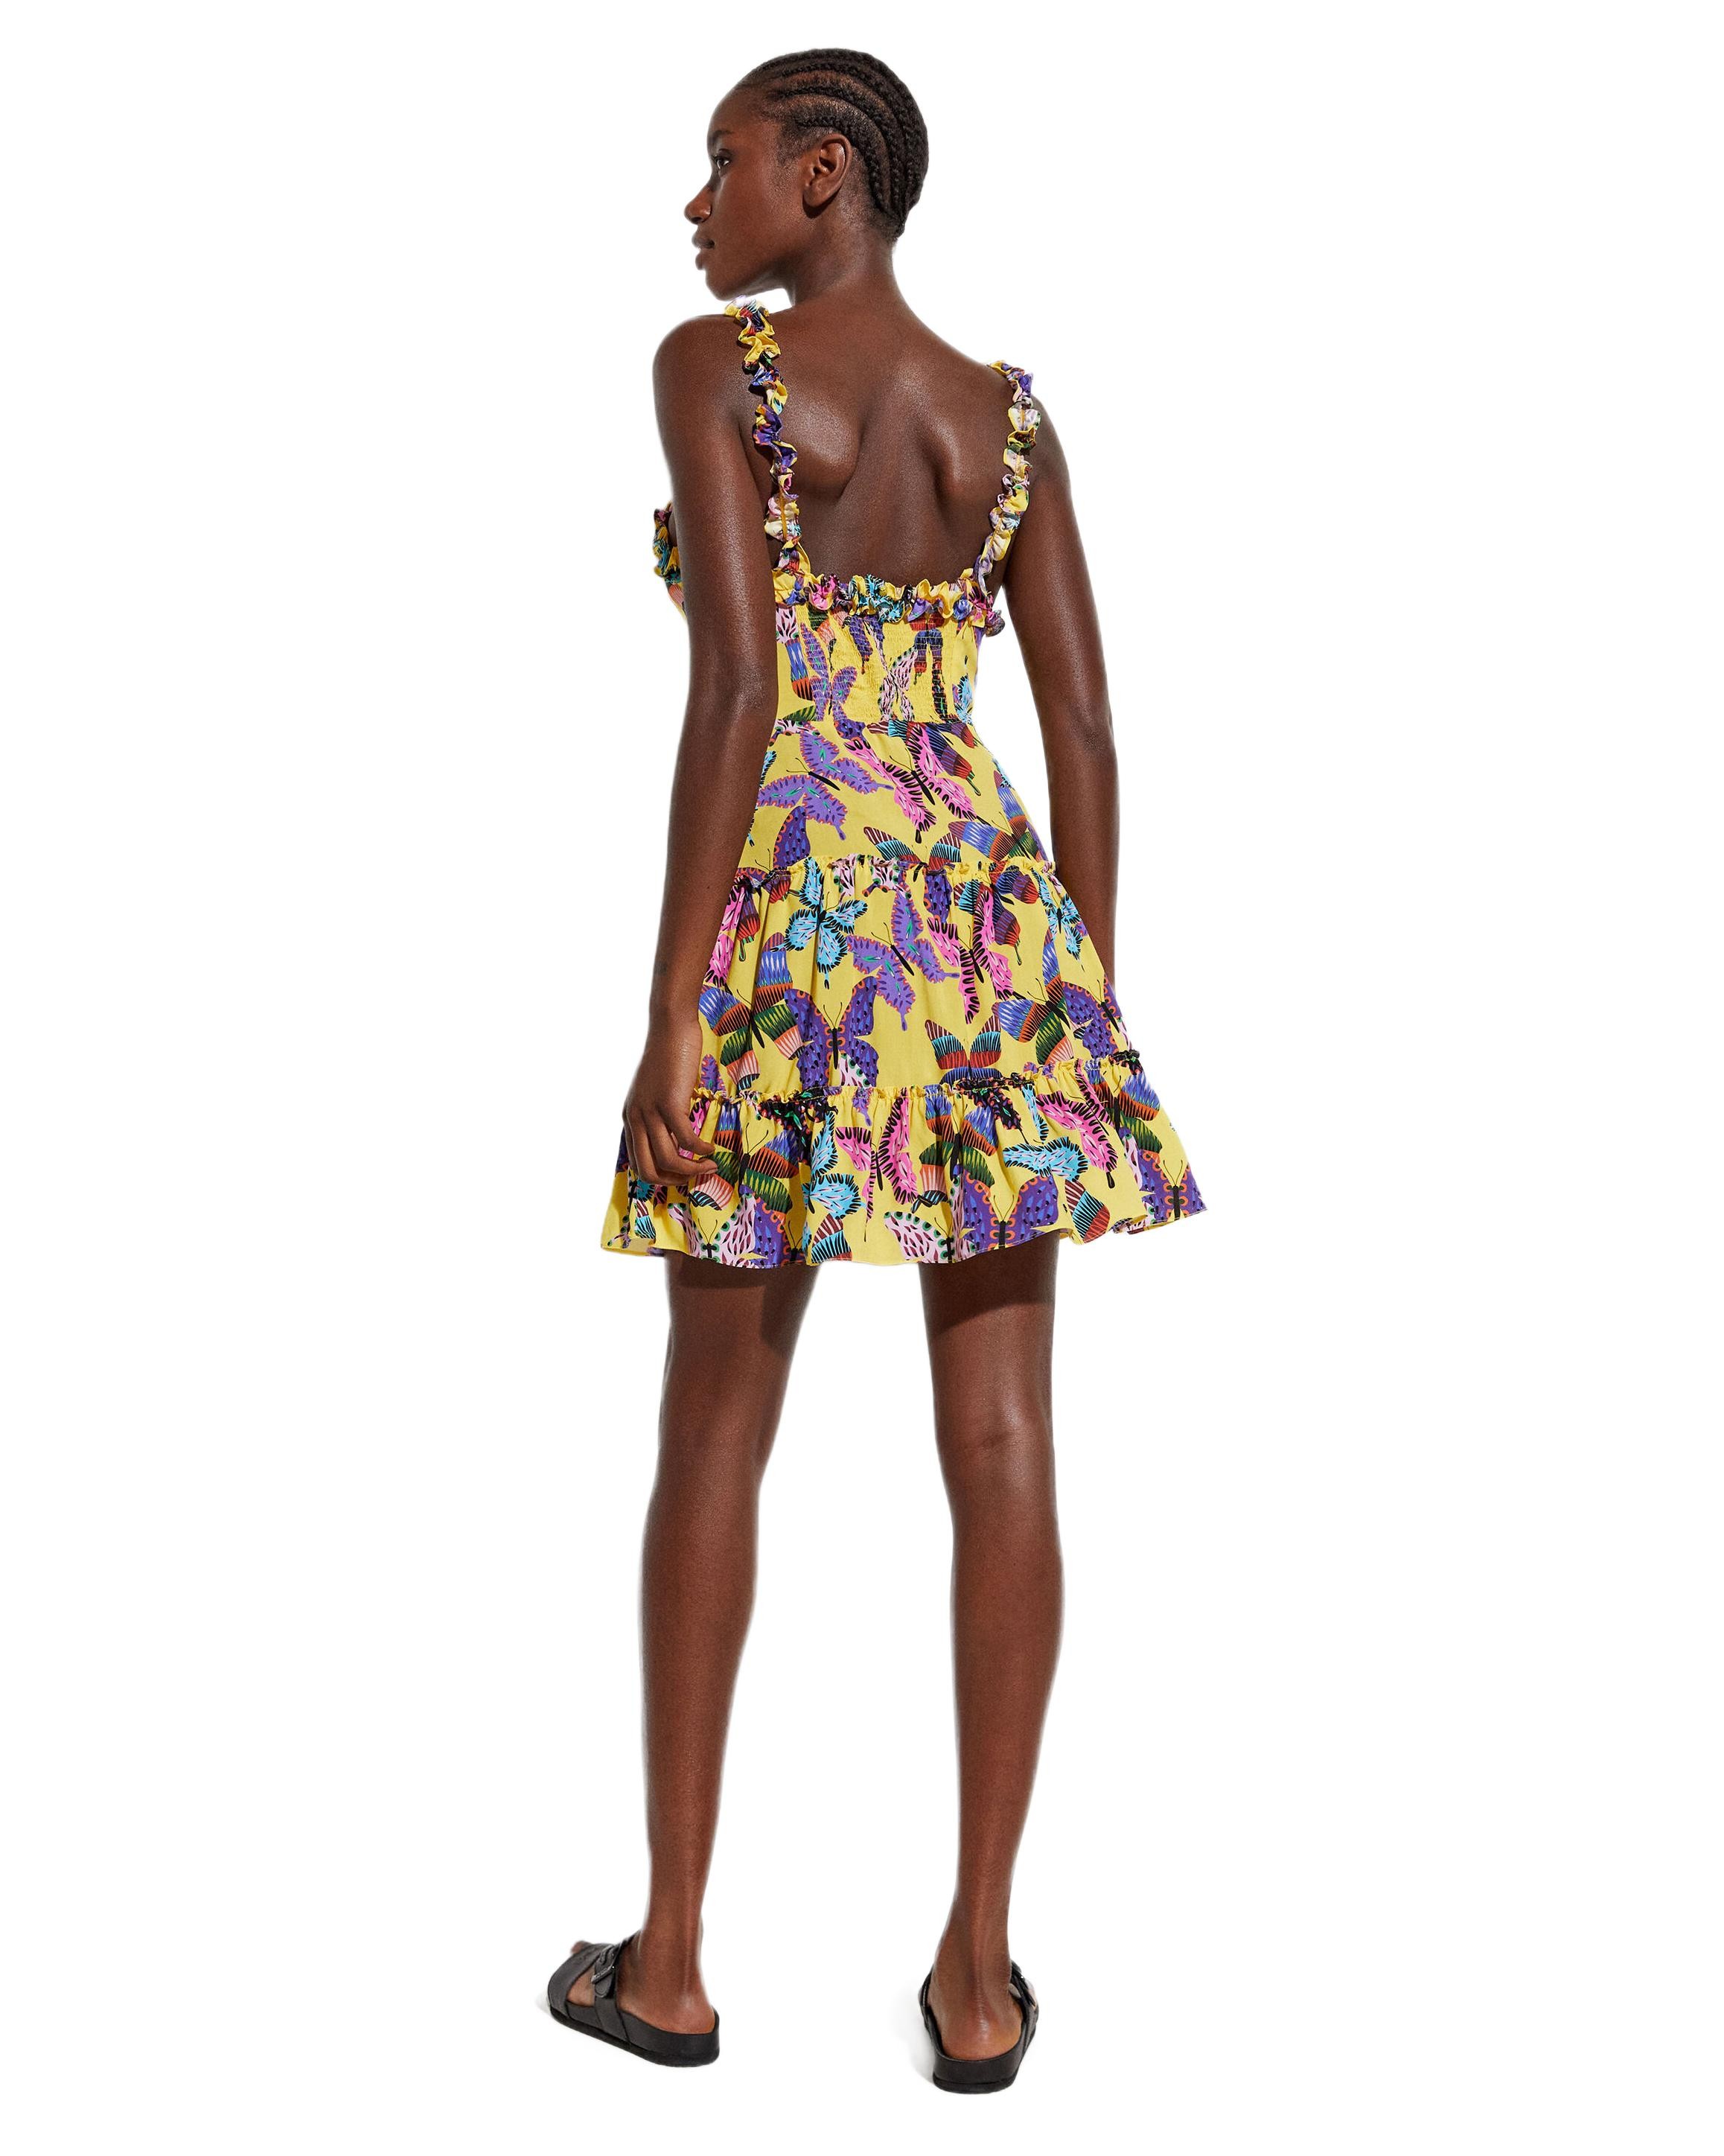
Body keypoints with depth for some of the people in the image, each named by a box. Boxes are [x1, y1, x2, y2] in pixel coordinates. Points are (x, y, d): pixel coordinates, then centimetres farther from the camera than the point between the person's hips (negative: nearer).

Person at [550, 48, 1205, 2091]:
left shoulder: (713, 368, -3)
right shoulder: (1013, 420, 13)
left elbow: (737, 688, -14)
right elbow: (1086, 730, 8)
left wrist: (670, 1013, -13)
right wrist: (1091, 1000, 13)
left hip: (798, 924, -4)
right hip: (995, 918, 4)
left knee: (714, 1437, 8)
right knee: (1000, 1447, 4)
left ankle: (668, 1955, 17)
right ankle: (980, 1966, 12)